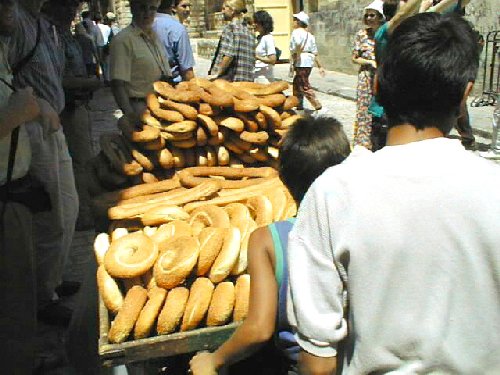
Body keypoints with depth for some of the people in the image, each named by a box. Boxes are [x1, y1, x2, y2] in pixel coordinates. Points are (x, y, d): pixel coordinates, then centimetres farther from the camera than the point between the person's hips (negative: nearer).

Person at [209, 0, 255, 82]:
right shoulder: (249, 33, 16)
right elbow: (252, 60, 15)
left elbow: (228, 55, -18)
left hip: (228, 79, -8)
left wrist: (217, 74, -11)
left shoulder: (230, 27, -8)